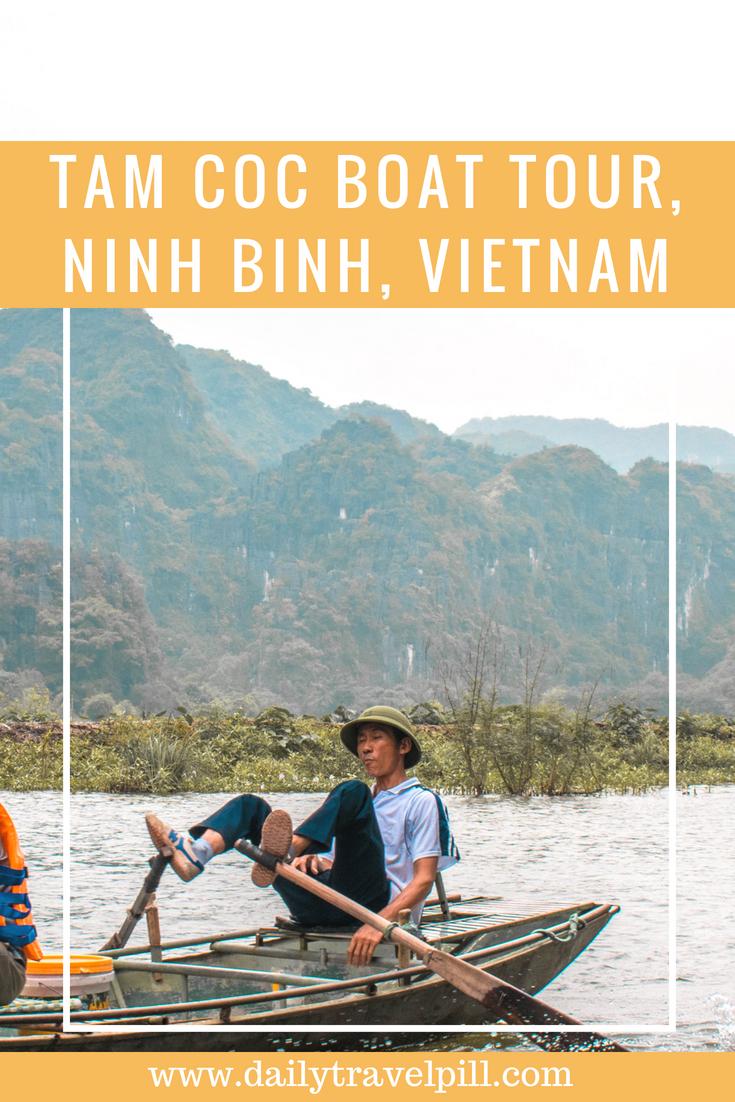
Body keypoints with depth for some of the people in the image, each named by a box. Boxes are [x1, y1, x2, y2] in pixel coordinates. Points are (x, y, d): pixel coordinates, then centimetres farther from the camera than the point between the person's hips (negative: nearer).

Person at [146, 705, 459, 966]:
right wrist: (315, 861, -3)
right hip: (322, 909, 7)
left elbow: (424, 880, -5)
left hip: (378, 905, -7)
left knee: (352, 793, -24)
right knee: (251, 806, 3)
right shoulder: (362, 802, 32)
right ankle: (194, 854, -28)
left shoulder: (421, 801, 9)